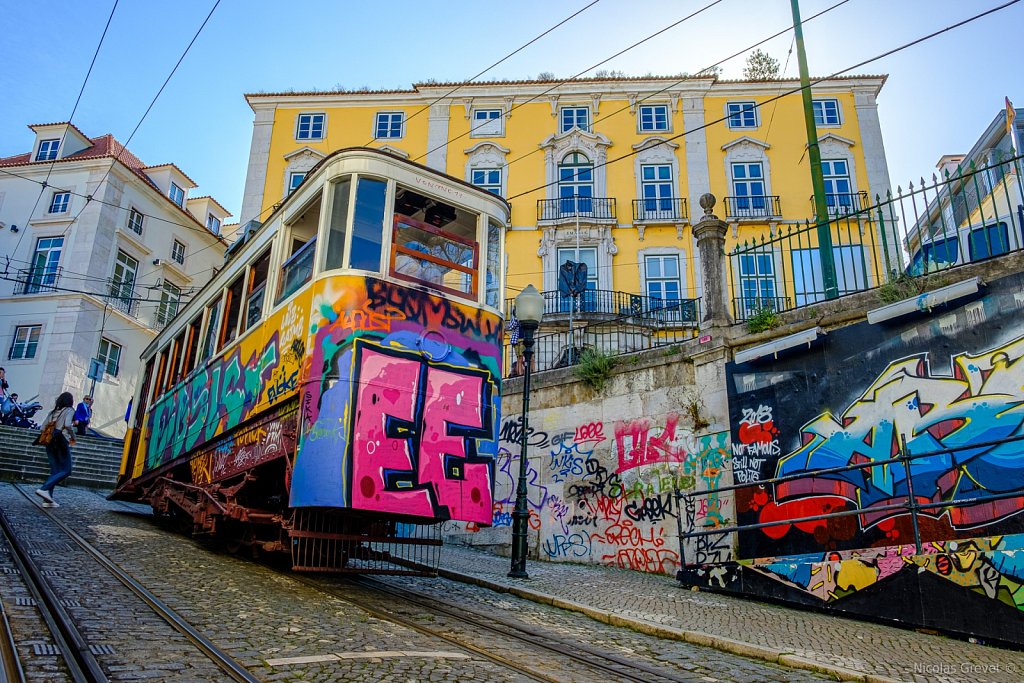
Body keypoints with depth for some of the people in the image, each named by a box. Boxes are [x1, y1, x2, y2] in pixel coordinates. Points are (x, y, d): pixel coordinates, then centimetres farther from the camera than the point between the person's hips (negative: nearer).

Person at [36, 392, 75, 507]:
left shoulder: (53, 412, 15)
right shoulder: (69, 410, -3)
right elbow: (67, 425, -18)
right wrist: (73, 437, -4)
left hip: (50, 442, 7)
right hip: (61, 442, -7)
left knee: (55, 471, 10)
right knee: (66, 470, -1)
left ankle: (47, 500, 3)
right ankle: (44, 489, -18)